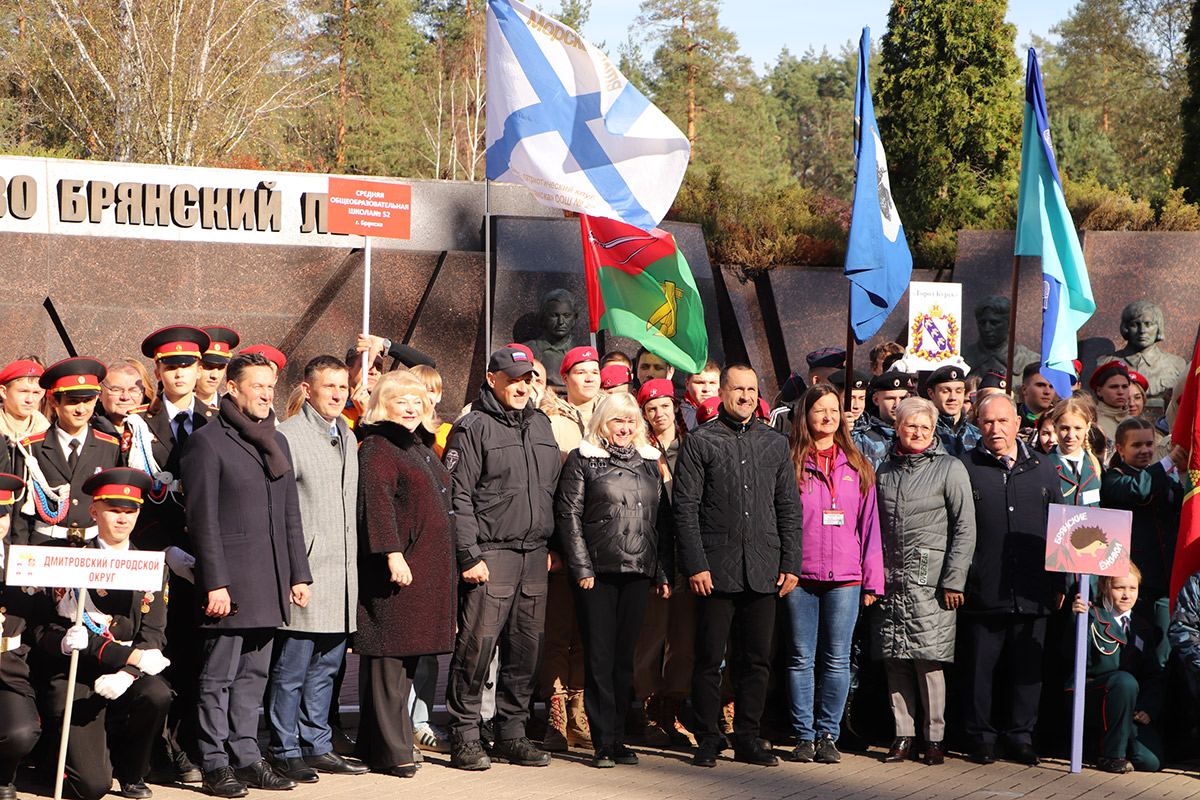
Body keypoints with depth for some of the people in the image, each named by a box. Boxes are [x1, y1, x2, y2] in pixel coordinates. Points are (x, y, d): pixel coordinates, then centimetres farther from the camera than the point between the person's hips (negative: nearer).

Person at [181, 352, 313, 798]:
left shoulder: (277, 442, 17)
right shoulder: (207, 442, -6)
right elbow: (203, 520, -10)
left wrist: (299, 574, 14)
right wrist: (215, 584, -15)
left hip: (269, 584, 7)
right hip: (230, 581, -7)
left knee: (254, 675, 10)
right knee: (219, 674, -2)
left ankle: (246, 756, 17)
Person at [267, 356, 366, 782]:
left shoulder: (347, 438, 17)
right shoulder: (287, 435, -8)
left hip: (342, 572, 8)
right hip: (304, 571, -7)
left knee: (326, 667, 12)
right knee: (290, 669, -3)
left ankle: (317, 745, 20)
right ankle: (285, 752, 4)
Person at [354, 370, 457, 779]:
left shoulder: (422, 449, 21)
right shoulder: (377, 448, -7)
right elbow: (376, 500, -18)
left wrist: (446, 569, 26)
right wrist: (393, 553, -26)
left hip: (428, 569, 9)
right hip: (397, 568, -9)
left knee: (407, 656, 11)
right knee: (389, 655, -7)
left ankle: (391, 746, 16)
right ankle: (389, 751, -5)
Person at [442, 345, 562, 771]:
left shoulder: (540, 425, 16)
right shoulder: (473, 428, -5)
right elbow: (457, 497, -9)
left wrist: (549, 543, 16)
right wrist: (469, 555, -14)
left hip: (534, 557, 6)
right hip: (490, 554, -6)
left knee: (527, 648, 7)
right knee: (478, 645, -8)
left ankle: (512, 732, 16)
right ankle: (464, 736, -1)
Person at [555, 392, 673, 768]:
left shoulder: (650, 462, 15)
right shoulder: (582, 459, 2)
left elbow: (663, 520, 15)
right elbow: (568, 515, -3)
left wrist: (665, 571, 8)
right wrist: (581, 567, -10)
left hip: (638, 572, 4)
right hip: (597, 571, -4)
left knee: (624, 656, 6)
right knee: (599, 657, -3)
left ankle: (617, 737, 13)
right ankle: (604, 743, 0)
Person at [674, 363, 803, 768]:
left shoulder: (775, 444, 13)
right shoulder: (699, 442, 2)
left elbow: (790, 509, 14)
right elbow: (685, 509, -2)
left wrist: (790, 564, 5)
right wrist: (695, 565, -10)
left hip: (763, 570, 3)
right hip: (716, 568, -3)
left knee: (756, 659, 5)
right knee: (710, 659, -1)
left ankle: (748, 739, 14)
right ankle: (707, 741, 8)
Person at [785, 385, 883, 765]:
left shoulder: (857, 467, 10)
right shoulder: (790, 462, 3)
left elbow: (869, 526, 11)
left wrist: (872, 580, 7)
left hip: (845, 576, 2)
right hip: (799, 576, -1)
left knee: (837, 659, 2)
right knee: (801, 658, 3)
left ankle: (828, 734, 10)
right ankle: (804, 736, 10)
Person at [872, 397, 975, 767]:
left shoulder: (949, 469, 1)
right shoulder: (885, 469, 14)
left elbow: (965, 529, -2)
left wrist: (953, 580, -8)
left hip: (930, 581, -4)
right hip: (890, 580, 4)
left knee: (929, 659, -6)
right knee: (895, 660, 2)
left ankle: (935, 736, 4)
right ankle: (903, 734, 10)